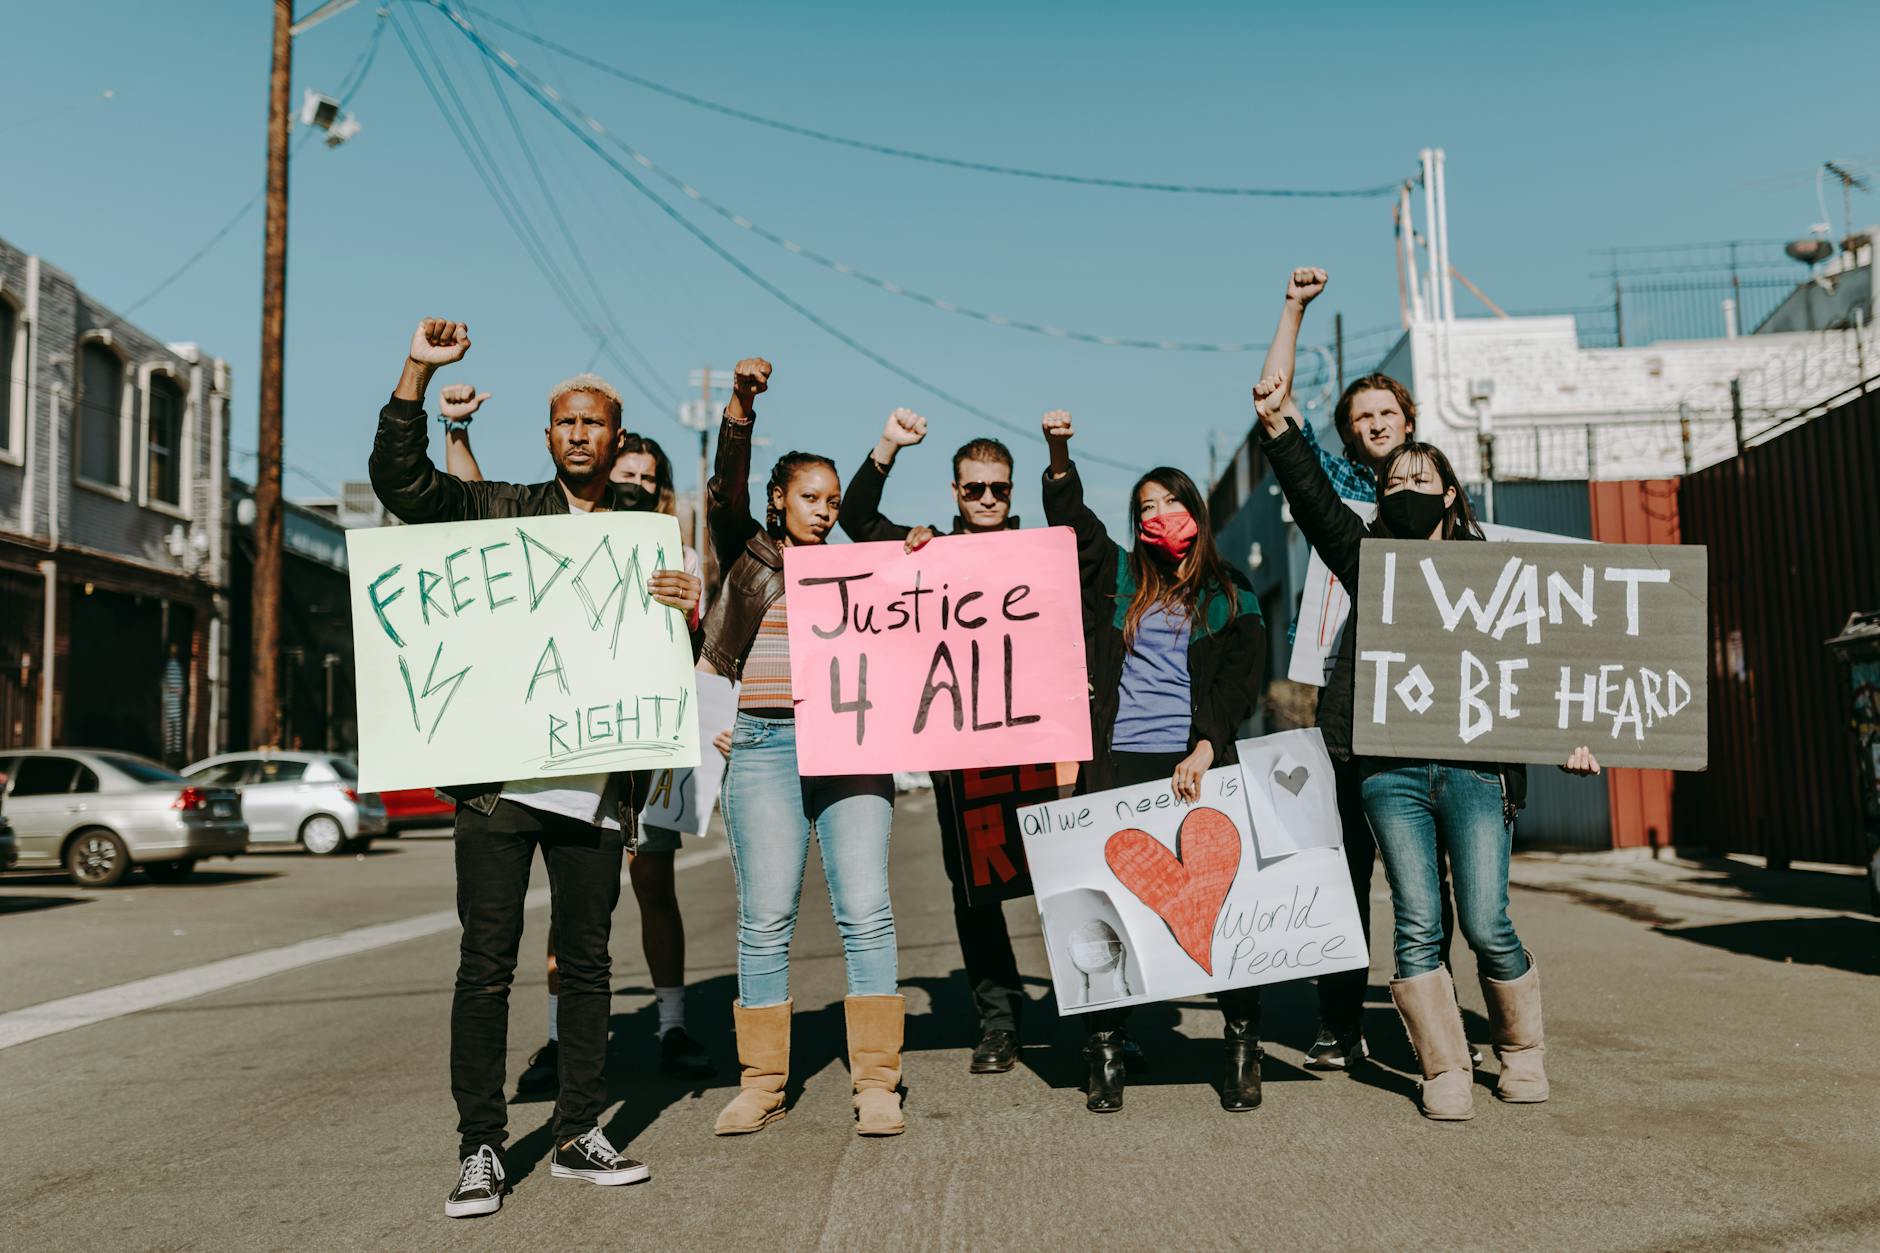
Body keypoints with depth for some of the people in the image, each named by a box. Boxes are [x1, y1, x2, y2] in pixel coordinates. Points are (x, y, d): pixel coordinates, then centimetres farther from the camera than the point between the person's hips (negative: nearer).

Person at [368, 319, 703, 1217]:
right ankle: (480, 1148, 10)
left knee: (587, 959, 8)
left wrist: (687, 616, -10)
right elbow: (399, 480, 1)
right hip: (498, 772, -1)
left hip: (597, 781, 2)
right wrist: (418, 372, -7)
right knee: (487, 963, 0)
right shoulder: (498, 510, 11)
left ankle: (579, 1135, 19)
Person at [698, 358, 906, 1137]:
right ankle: (761, 1082, 10)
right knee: (765, 920, -1)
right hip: (764, 747, -1)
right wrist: (741, 407, -17)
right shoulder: (747, 553, 12)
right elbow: (727, 489, -3)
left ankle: (876, 1082, 0)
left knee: (866, 911, -7)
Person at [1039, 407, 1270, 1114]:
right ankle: (1105, 1053, 8)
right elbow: (1072, 522, 7)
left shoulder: (1231, 597, 11)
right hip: (1118, 764, 1)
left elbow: (1241, 683, 2)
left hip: (1197, 765, -1)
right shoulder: (1118, 578, 16)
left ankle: (1242, 1048, 10)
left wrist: (1204, 748, -11)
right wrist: (1060, 457, -8)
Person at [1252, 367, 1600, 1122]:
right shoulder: (1369, 561, 15)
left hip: (1477, 767, -1)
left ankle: (1522, 1052, 21)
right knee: (1417, 927, -2)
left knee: (1486, 925, -3)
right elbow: (1313, 500, 3)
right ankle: (1445, 1071, 10)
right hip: (1392, 771, 1)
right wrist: (1277, 426, -10)